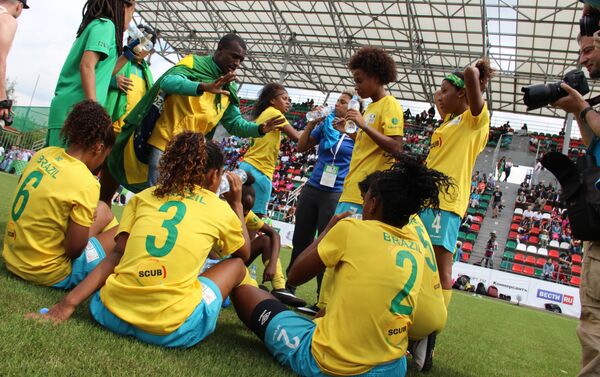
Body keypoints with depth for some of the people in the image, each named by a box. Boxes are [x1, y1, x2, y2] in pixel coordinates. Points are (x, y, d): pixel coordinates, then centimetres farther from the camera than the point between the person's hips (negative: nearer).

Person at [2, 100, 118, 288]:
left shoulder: (44, 153, -3)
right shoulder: (86, 184, -24)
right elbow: (74, 251, -18)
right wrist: (97, 223, -1)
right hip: (45, 272, -8)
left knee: (102, 210, 18)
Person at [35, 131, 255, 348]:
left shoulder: (144, 196, 13)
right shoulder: (221, 209, 7)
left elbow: (117, 255, 5)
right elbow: (244, 254, 25)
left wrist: (69, 303, 6)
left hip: (112, 313, 5)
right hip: (171, 328, -4)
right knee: (236, 264, 21)